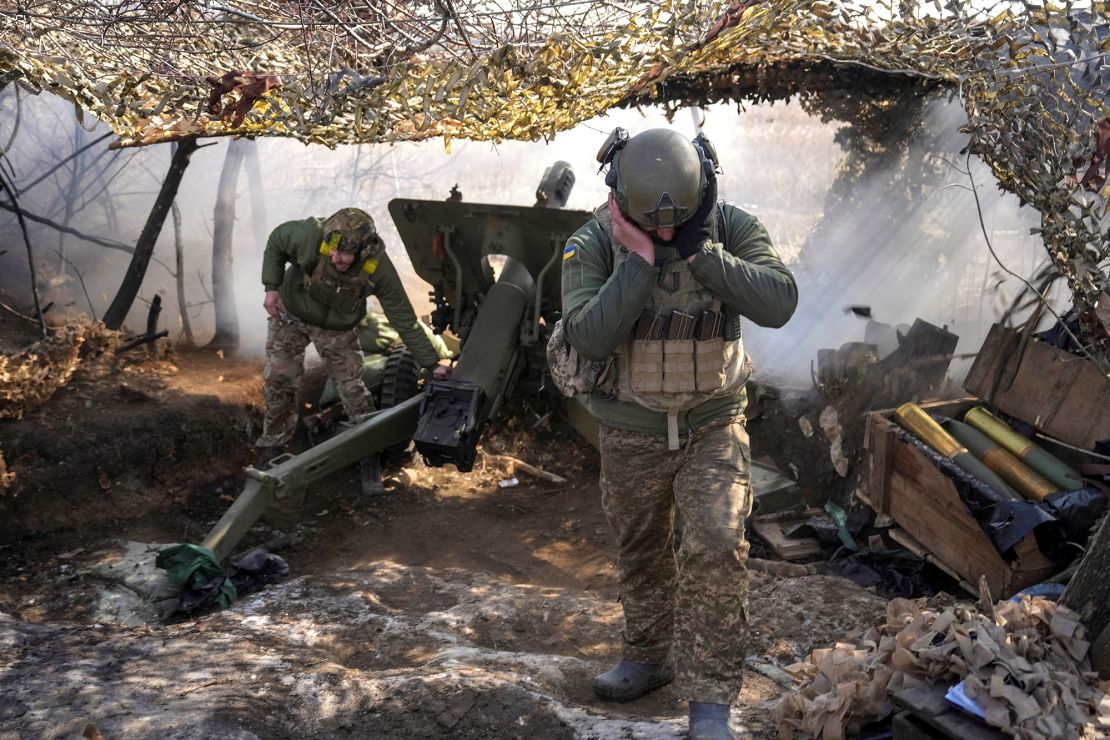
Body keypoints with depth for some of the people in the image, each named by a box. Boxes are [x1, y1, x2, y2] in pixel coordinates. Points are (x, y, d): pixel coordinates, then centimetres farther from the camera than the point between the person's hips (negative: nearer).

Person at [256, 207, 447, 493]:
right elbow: (276, 241, -11)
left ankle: (370, 461, 11)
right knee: (278, 380, 4)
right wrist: (271, 287, -17)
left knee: (352, 389, -3)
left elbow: (404, 319, -22)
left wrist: (432, 363, -19)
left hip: (337, 329, -1)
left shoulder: (379, 270, -33)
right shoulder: (310, 236, -35)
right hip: (291, 315, 1)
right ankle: (272, 448, 24)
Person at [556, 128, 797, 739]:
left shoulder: (732, 229, -13)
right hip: (632, 430, 1)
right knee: (641, 551, 16)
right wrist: (641, 259, -32)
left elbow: (778, 304, -27)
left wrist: (697, 251, -31)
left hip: (713, 424, -1)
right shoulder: (593, 243, -15)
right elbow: (587, 337, -28)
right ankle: (650, 655, 40)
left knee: (715, 547, -15)